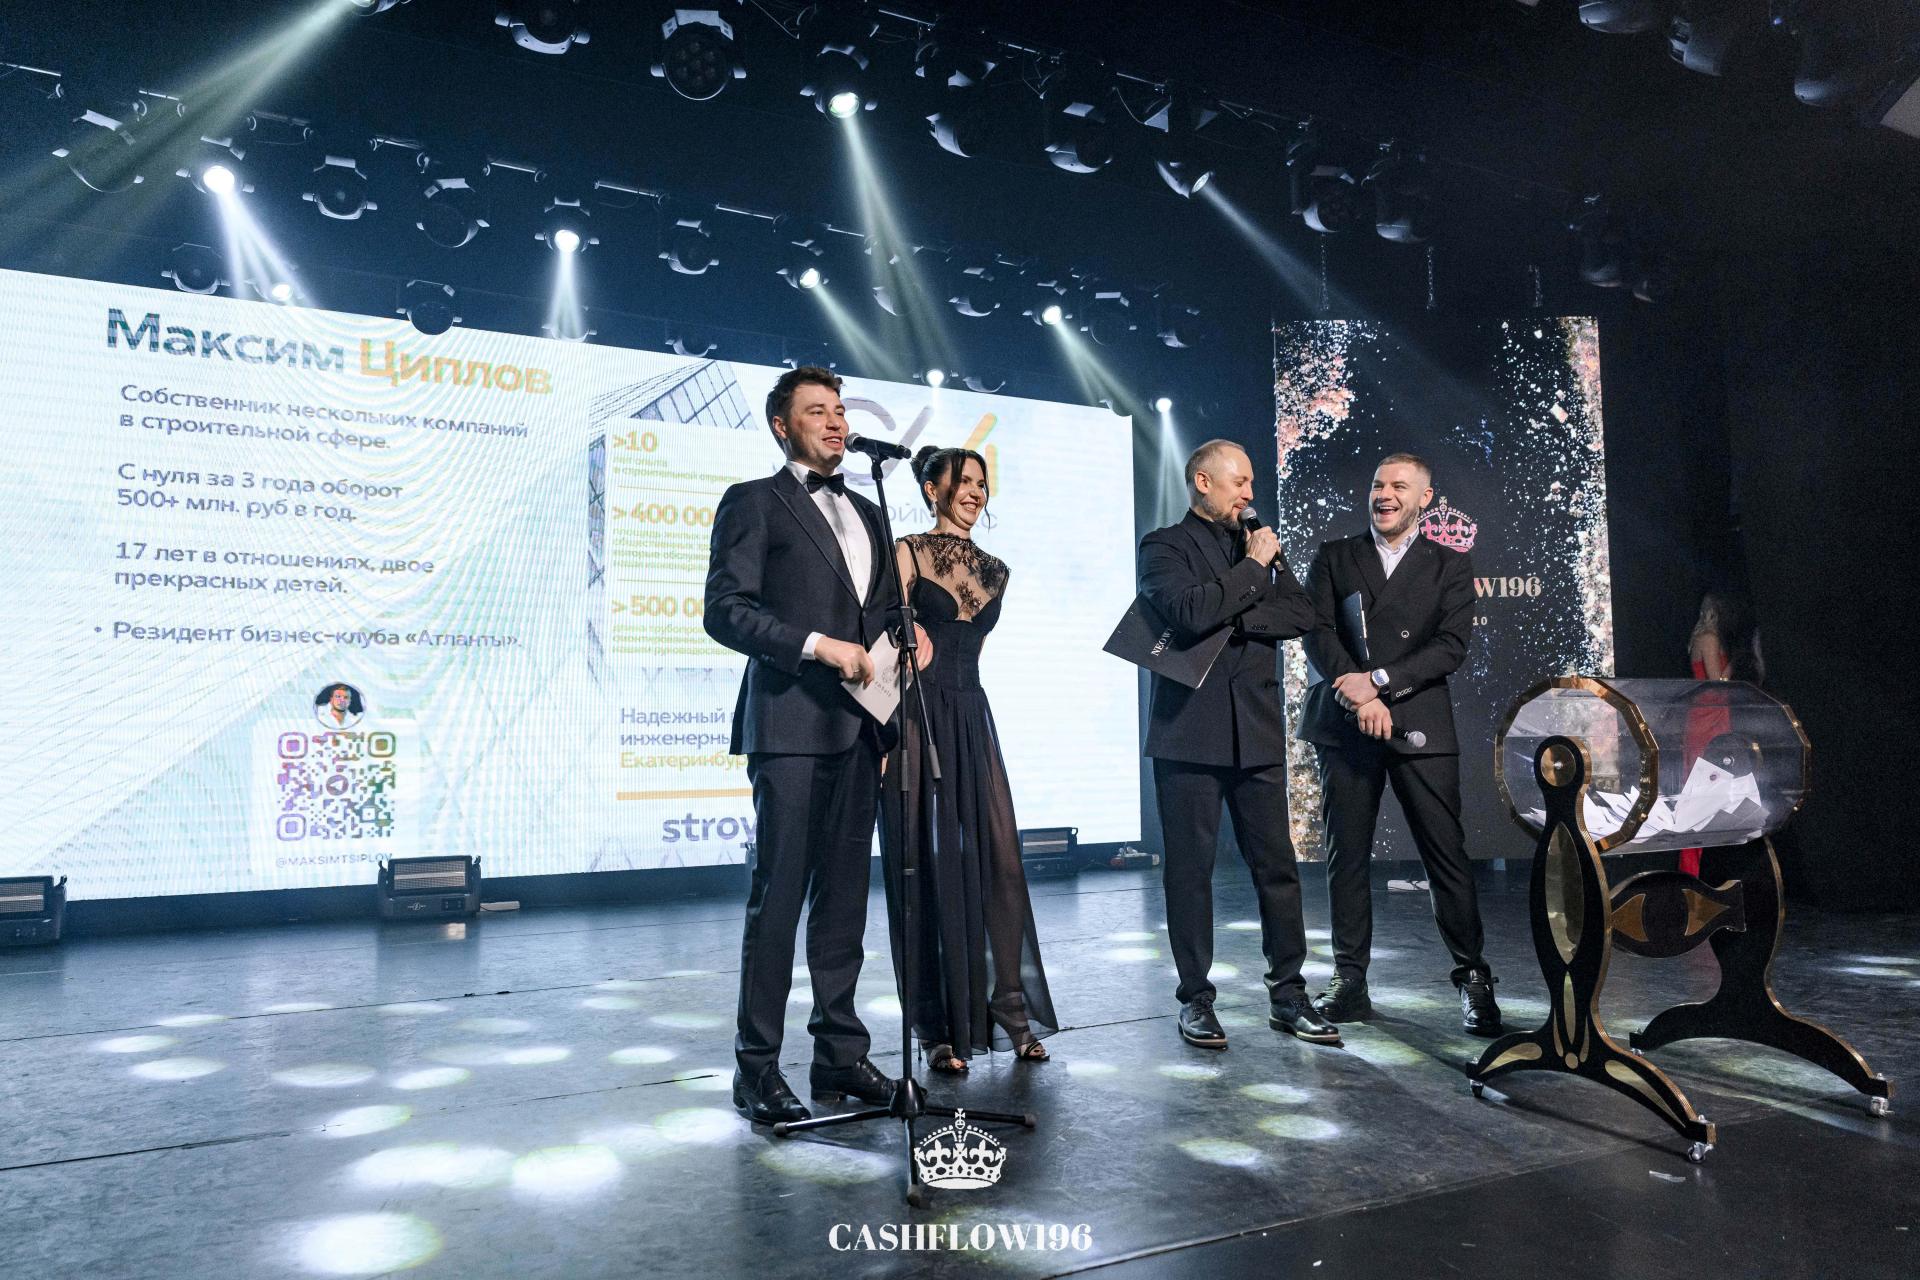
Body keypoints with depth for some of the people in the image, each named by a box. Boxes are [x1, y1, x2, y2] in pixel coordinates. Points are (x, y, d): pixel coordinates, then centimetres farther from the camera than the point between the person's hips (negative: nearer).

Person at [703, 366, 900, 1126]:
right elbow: (725, 610, -9)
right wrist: (819, 645, -16)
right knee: (778, 897, -4)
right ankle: (757, 1068, 6)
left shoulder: (867, 515, 22)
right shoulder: (753, 503, 2)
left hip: (858, 729, 6)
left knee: (844, 897, 9)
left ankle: (839, 1055, 18)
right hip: (790, 727, -6)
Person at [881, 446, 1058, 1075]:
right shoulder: (907, 552, -1)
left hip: (971, 719, 5)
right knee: (931, 867, 0)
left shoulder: (995, 570, 15)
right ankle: (941, 1029, 9)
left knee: (997, 860, 2)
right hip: (917, 719, -5)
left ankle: (1010, 1010, 14)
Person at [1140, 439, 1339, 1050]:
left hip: (1258, 731, 5)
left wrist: (1237, 621, -9)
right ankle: (1196, 999, 13)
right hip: (1190, 732, -4)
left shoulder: (1259, 546, 18)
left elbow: (1302, 614, 5)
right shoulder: (1164, 546, 1)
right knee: (1190, 869, 2)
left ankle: (1288, 994, 16)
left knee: (1277, 866, 6)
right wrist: (1252, 569, -10)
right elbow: (1190, 612, -18)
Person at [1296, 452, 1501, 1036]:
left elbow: (1451, 646, -1)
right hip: (1344, 725, 1)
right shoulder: (1334, 556, 13)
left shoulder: (1450, 566, 11)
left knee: (1447, 854, -2)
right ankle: (1350, 982, 11)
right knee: (1346, 856, 3)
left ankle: (1473, 979, 10)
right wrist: (1358, 695, -13)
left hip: (1420, 725, -1)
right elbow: (1317, 633, 1)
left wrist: (1380, 679, -13)